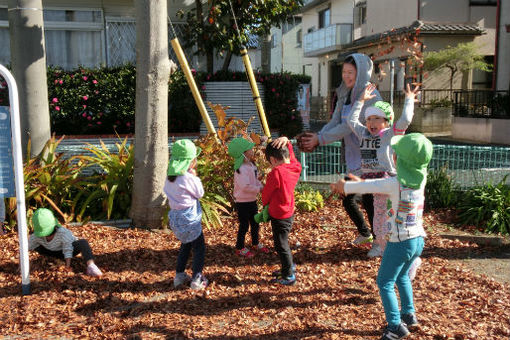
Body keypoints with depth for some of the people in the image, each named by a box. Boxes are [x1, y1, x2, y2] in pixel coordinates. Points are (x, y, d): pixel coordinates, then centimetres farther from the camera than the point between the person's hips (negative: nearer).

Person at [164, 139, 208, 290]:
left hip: (175, 217, 8)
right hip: (189, 219, -8)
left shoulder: (169, 177, 1)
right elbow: (200, 193, -9)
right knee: (199, 248, 7)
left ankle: (179, 275, 29)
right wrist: (195, 176, -2)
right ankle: (196, 280, 10)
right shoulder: (188, 178, -21)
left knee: (185, 245, 25)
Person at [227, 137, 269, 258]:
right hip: (243, 202, -9)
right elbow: (245, 186, -32)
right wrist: (258, 189, -23)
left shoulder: (251, 165, 3)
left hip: (252, 200, 9)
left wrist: (261, 185, -3)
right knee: (244, 226, 5)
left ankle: (256, 244, 40)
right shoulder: (241, 169, -27)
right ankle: (240, 248, 23)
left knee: (255, 223, 21)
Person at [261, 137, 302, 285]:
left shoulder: (276, 173, -25)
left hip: (279, 216, -8)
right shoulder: (295, 167, -5)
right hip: (289, 213, 8)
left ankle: (289, 276, 18)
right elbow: (290, 155, 17)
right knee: (283, 243, 25)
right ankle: (289, 267, 40)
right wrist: (286, 141, 1)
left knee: (281, 245, 6)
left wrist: (265, 203, 9)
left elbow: (266, 193, -12)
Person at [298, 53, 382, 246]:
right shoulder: (345, 94, 10)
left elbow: (349, 126, -21)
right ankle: (365, 233, 40)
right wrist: (317, 136, -13)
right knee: (348, 201, 16)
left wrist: (320, 140, -20)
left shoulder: (369, 95, -16)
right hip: (354, 161, 8)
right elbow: (335, 122, 5)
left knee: (369, 202, 3)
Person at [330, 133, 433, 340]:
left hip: (400, 243, -7)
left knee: (385, 283, 8)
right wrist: (360, 181, 16)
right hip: (418, 240, 7)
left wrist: (344, 186, 10)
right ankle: (409, 315, 37)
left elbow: (366, 187, -8)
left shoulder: (395, 184, -22)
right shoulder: (420, 179, -2)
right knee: (402, 277, 28)